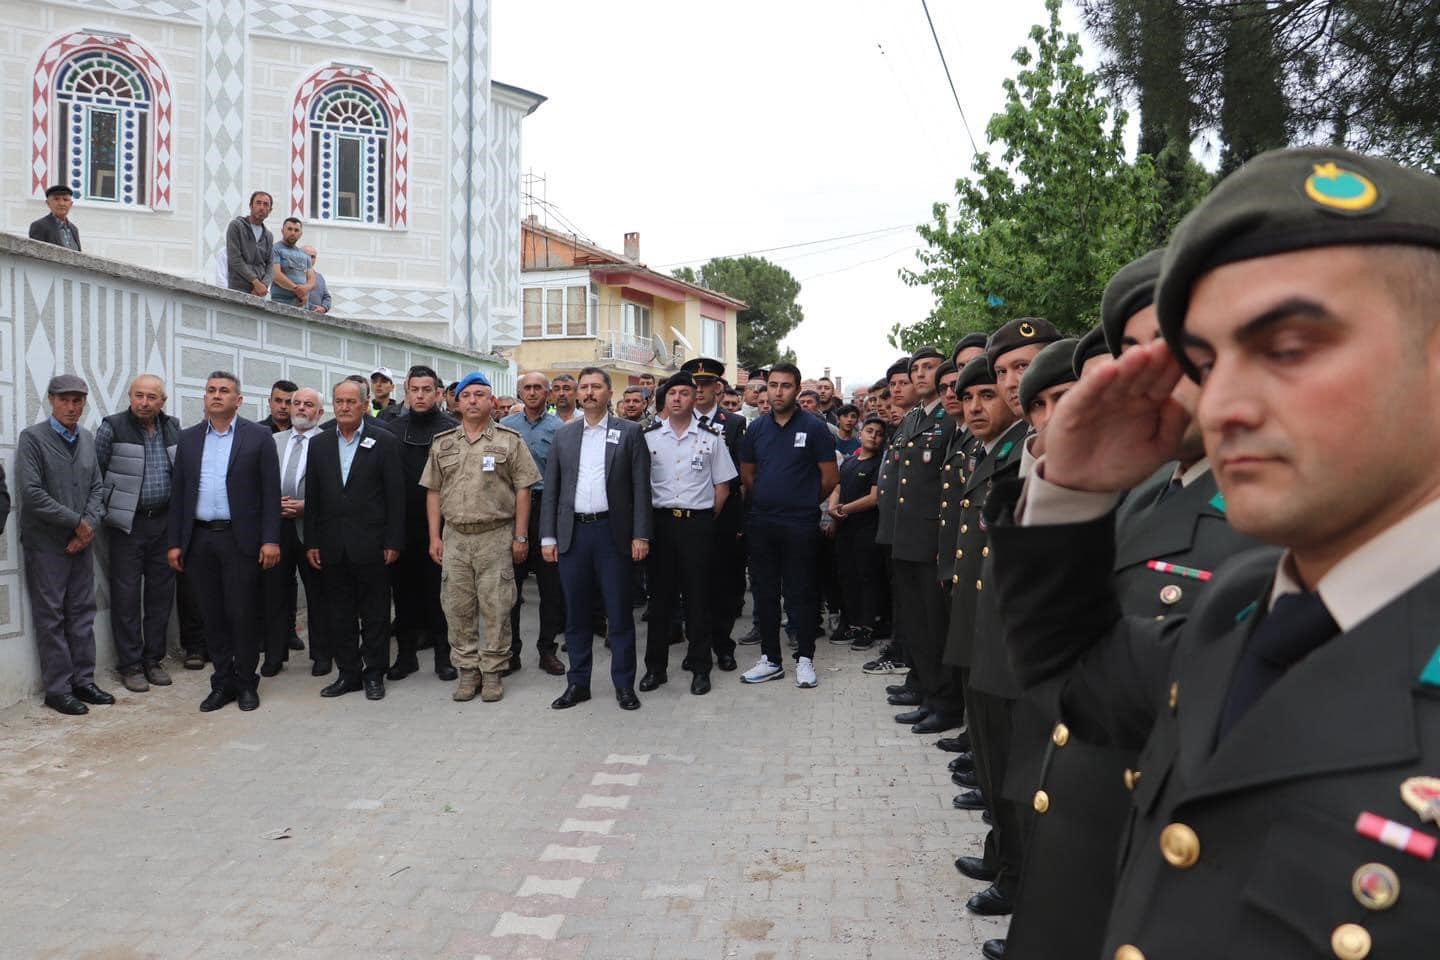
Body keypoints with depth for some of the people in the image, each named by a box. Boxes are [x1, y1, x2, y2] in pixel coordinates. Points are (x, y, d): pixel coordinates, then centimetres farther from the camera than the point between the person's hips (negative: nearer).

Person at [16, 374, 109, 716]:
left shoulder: (87, 439, 9)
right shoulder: (32, 438, -8)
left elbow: (97, 488, 9)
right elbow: (30, 493, -16)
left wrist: (89, 525, -7)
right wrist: (76, 522, -13)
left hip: (81, 542, 5)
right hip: (46, 544, -5)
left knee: (82, 614, 10)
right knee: (51, 618, 2)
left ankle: (83, 681, 18)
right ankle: (58, 690, 9)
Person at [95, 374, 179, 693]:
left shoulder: (173, 428, 6)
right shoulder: (112, 428, -5)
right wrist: (103, 513, -2)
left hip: (164, 521, 4)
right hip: (128, 523, -4)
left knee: (161, 593, 8)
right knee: (126, 595, 2)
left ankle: (153, 659, 20)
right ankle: (130, 665, 11)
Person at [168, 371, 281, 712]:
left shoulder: (258, 437, -1)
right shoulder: (188, 438, 10)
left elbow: (270, 492, -4)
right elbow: (178, 491, 10)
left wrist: (270, 539, -10)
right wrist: (175, 542, 6)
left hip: (240, 539, -3)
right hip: (199, 539, 4)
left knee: (243, 614, 1)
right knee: (213, 616, 9)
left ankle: (246, 683, 15)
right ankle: (222, 682, 20)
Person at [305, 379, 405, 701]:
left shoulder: (384, 442, -3)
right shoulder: (319, 443, 8)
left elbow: (395, 495, -5)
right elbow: (312, 497, 9)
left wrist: (393, 542, -9)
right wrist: (311, 543, 4)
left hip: (371, 544, -3)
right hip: (332, 547, 4)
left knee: (375, 614, 5)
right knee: (339, 614, 10)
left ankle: (374, 674, 16)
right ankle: (348, 673, 21)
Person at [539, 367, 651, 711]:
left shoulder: (629, 432, 2)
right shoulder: (564, 434, 10)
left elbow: (641, 487, -2)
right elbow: (551, 489, 9)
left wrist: (640, 535, -8)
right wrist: (548, 537, 3)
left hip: (612, 532, -3)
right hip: (572, 533, 3)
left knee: (619, 613, 3)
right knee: (576, 613, 10)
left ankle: (624, 684, 14)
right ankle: (578, 683, 20)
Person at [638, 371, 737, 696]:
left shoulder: (711, 437, 2)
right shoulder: (649, 436, 4)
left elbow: (722, 486, 6)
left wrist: (707, 520, 3)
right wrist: (648, 520, 3)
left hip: (699, 523, -1)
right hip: (661, 521, 1)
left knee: (698, 596, 5)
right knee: (660, 595, 7)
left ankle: (700, 667, 16)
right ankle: (655, 666, 18)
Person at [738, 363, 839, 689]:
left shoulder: (814, 427, -6)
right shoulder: (756, 428, 6)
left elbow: (830, 478, -3)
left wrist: (806, 502, 7)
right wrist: (765, 502, 13)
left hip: (800, 524, -4)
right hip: (761, 523, 4)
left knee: (800, 593, 3)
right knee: (765, 592, 10)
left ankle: (804, 659, 15)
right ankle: (769, 659, 20)